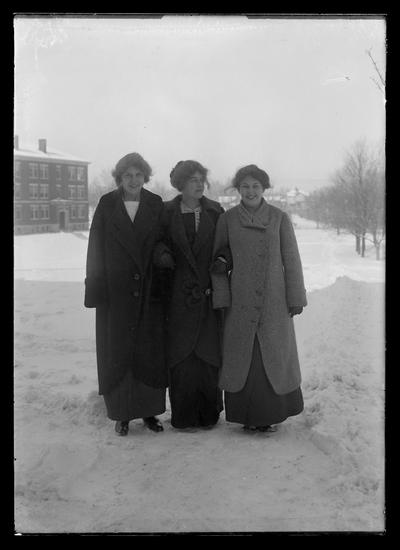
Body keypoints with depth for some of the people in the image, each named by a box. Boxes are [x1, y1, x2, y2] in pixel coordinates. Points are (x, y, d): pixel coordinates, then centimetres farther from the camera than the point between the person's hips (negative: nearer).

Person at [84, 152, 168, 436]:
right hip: (116, 292, -1)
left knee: (150, 352, 6)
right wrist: (95, 289, -6)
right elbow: (96, 248, 0)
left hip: (149, 291, 1)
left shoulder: (156, 204, 4)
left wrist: (164, 285, -6)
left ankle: (149, 410, 19)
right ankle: (122, 414, 15)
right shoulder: (107, 204, 2)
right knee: (117, 352, 5)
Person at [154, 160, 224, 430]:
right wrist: (163, 255, -14)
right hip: (180, 294, -1)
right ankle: (183, 416, 10)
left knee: (210, 353, 1)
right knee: (182, 354, -1)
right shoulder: (167, 212, 5)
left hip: (210, 293, 1)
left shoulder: (215, 211, 8)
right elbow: (158, 243, 6)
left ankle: (209, 414, 16)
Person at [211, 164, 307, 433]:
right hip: (240, 301, 0)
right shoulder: (227, 219, 1)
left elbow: (291, 260, 1)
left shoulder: (280, 218, 0)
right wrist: (222, 296, -2)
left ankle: (272, 412, 18)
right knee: (242, 355, 4)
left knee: (273, 353, 5)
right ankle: (247, 413, 15)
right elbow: (217, 258, 6)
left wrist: (296, 298, -2)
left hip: (274, 300, 0)